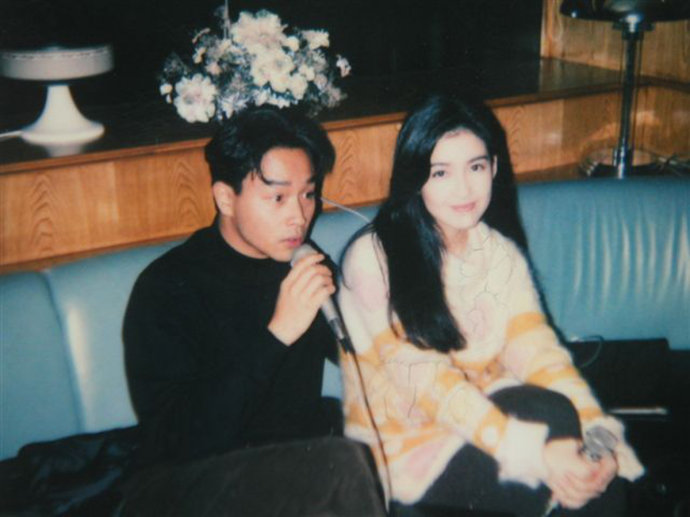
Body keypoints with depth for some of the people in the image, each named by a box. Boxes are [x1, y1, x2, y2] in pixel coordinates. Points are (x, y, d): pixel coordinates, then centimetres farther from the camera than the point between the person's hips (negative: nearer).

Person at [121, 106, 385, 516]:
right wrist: (277, 333, -29)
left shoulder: (306, 265, 4)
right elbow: (182, 442, -24)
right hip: (187, 480, -6)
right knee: (342, 463, -29)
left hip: (302, 458, 6)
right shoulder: (165, 288, -15)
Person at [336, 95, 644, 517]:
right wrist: (536, 450, -31)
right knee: (553, 415, -25)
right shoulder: (373, 258, -14)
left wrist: (598, 435, -24)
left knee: (598, 475, -23)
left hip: (485, 422, 5)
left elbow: (538, 352, -7)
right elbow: (426, 379, -22)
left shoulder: (502, 255, 5)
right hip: (405, 446, -4)